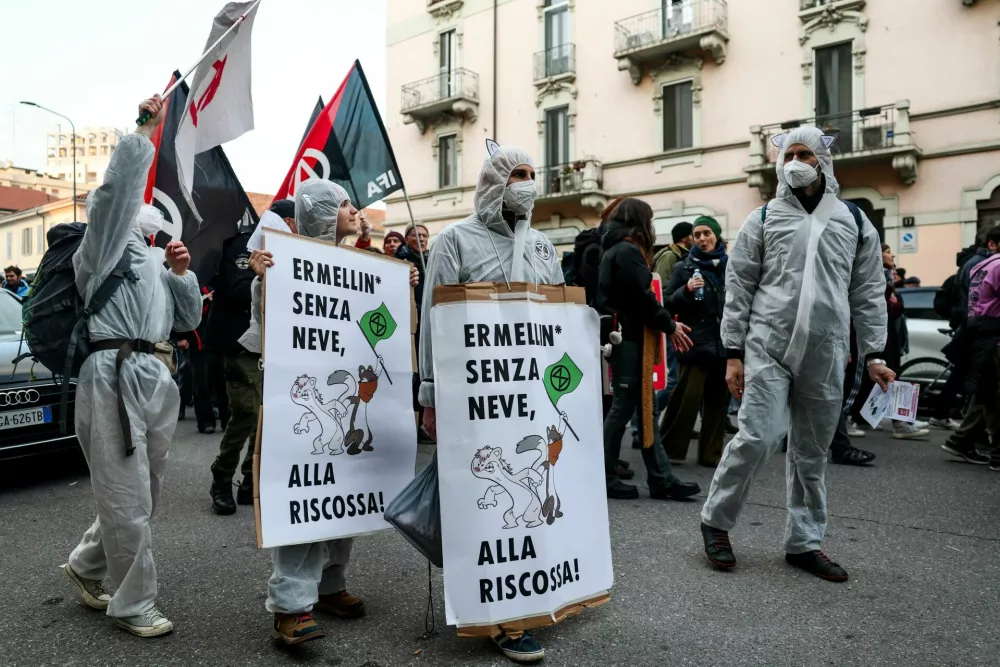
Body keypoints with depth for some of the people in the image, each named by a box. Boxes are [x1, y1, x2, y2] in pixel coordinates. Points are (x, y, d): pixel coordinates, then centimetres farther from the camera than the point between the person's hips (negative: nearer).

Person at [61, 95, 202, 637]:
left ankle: (86, 565, 39)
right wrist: (147, 128, -9)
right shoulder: (107, 241, 2)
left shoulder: (152, 259, 23)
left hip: (154, 376, 8)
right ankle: (134, 605, 15)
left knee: (141, 495, 17)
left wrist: (181, 273, 7)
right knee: (127, 500, 0)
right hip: (114, 376, -8)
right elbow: (119, 185, -15)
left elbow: (188, 318, 20)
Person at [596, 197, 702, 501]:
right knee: (624, 407, -3)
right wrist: (670, 325, -5)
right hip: (629, 337, -10)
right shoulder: (628, 251, -12)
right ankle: (604, 478, 6)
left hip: (625, 336, 10)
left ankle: (661, 479, 11)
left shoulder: (615, 250, 18)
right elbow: (642, 298, -17)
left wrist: (666, 323, 12)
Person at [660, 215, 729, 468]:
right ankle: (669, 447, 7)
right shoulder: (684, 267, 3)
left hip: (725, 343, 3)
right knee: (687, 397, -8)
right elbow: (668, 304, 0)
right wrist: (686, 291, -17)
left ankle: (711, 452, 18)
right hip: (696, 343, -3)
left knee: (718, 400, 8)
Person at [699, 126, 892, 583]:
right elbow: (738, 288, 3)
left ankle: (804, 542, 22)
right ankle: (715, 520, 8)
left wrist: (872, 354, 5)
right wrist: (734, 353, -3)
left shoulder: (854, 222, 13)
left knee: (812, 452, 9)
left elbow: (868, 293, 12)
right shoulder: (764, 219, 7)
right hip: (768, 346, -3)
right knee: (758, 437, -12)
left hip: (826, 355, 3)